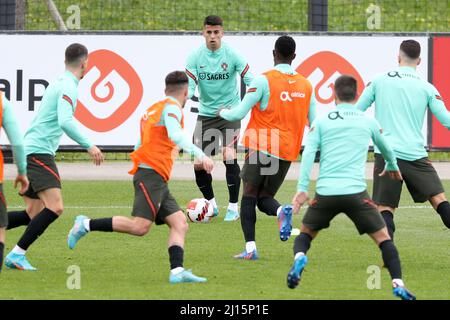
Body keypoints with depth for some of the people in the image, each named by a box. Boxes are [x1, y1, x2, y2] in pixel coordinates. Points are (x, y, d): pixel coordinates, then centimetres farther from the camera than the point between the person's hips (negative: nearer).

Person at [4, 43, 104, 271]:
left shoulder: (58, 84, 20)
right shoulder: (68, 87, -11)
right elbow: (65, 122, -24)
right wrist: (89, 145, -22)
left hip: (28, 151, 10)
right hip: (39, 152, -10)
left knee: (34, 215, 10)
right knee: (54, 207, -18)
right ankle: (17, 254, -19)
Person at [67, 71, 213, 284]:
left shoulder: (154, 109, 25)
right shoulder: (172, 107, -3)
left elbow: (139, 147, 28)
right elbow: (175, 135, -23)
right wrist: (198, 154, -31)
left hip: (157, 181, 10)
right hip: (151, 173, -10)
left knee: (179, 224, -2)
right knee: (140, 226, -19)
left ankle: (177, 271, -18)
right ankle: (87, 225, -9)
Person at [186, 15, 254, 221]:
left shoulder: (232, 55, -10)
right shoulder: (195, 57, -5)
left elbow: (249, 81, -10)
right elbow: (189, 85, -8)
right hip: (206, 114, 3)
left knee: (229, 156, -20)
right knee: (198, 164, -2)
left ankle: (233, 208, -6)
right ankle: (211, 204, 23)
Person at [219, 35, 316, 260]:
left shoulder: (264, 80, -8)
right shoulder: (306, 85, 7)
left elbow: (239, 113, -6)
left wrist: (222, 112, 14)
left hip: (262, 148, -4)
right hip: (288, 153, 4)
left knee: (249, 195, 3)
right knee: (265, 198, 14)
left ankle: (250, 247, -9)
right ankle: (281, 211, -21)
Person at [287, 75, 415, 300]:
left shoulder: (321, 121, 10)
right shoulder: (368, 122, 13)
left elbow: (308, 153, -1)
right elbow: (386, 148, 31)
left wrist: (302, 189, -4)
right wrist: (392, 166, 53)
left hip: (325, 192, 1)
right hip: (356, 193, -1)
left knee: (306, 233, 21)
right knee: (383, 237, 8)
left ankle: (299, 257, -11)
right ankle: (398, 284, -9)